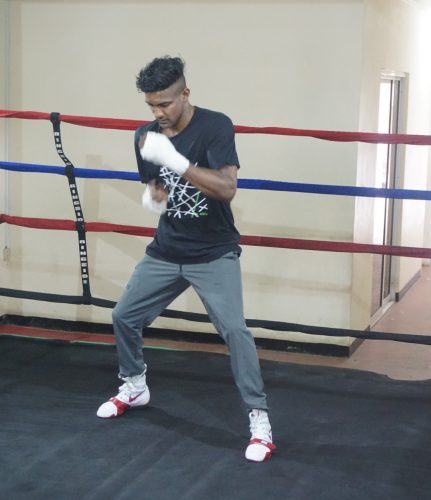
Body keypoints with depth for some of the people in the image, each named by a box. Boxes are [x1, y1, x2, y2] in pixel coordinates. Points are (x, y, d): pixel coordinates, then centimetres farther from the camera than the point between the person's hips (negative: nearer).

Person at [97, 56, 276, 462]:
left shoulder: (215, 126, -17)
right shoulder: (145, 135, -1)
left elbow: (227, 188, -27)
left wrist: (175, 160, -36)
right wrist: (153, 197, -14)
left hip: (214, 254, -5)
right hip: (165, 252, 6)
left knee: (234, 329, -18)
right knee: (124, 316, 10)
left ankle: (259, 420, -7)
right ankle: (134, 388, 36)